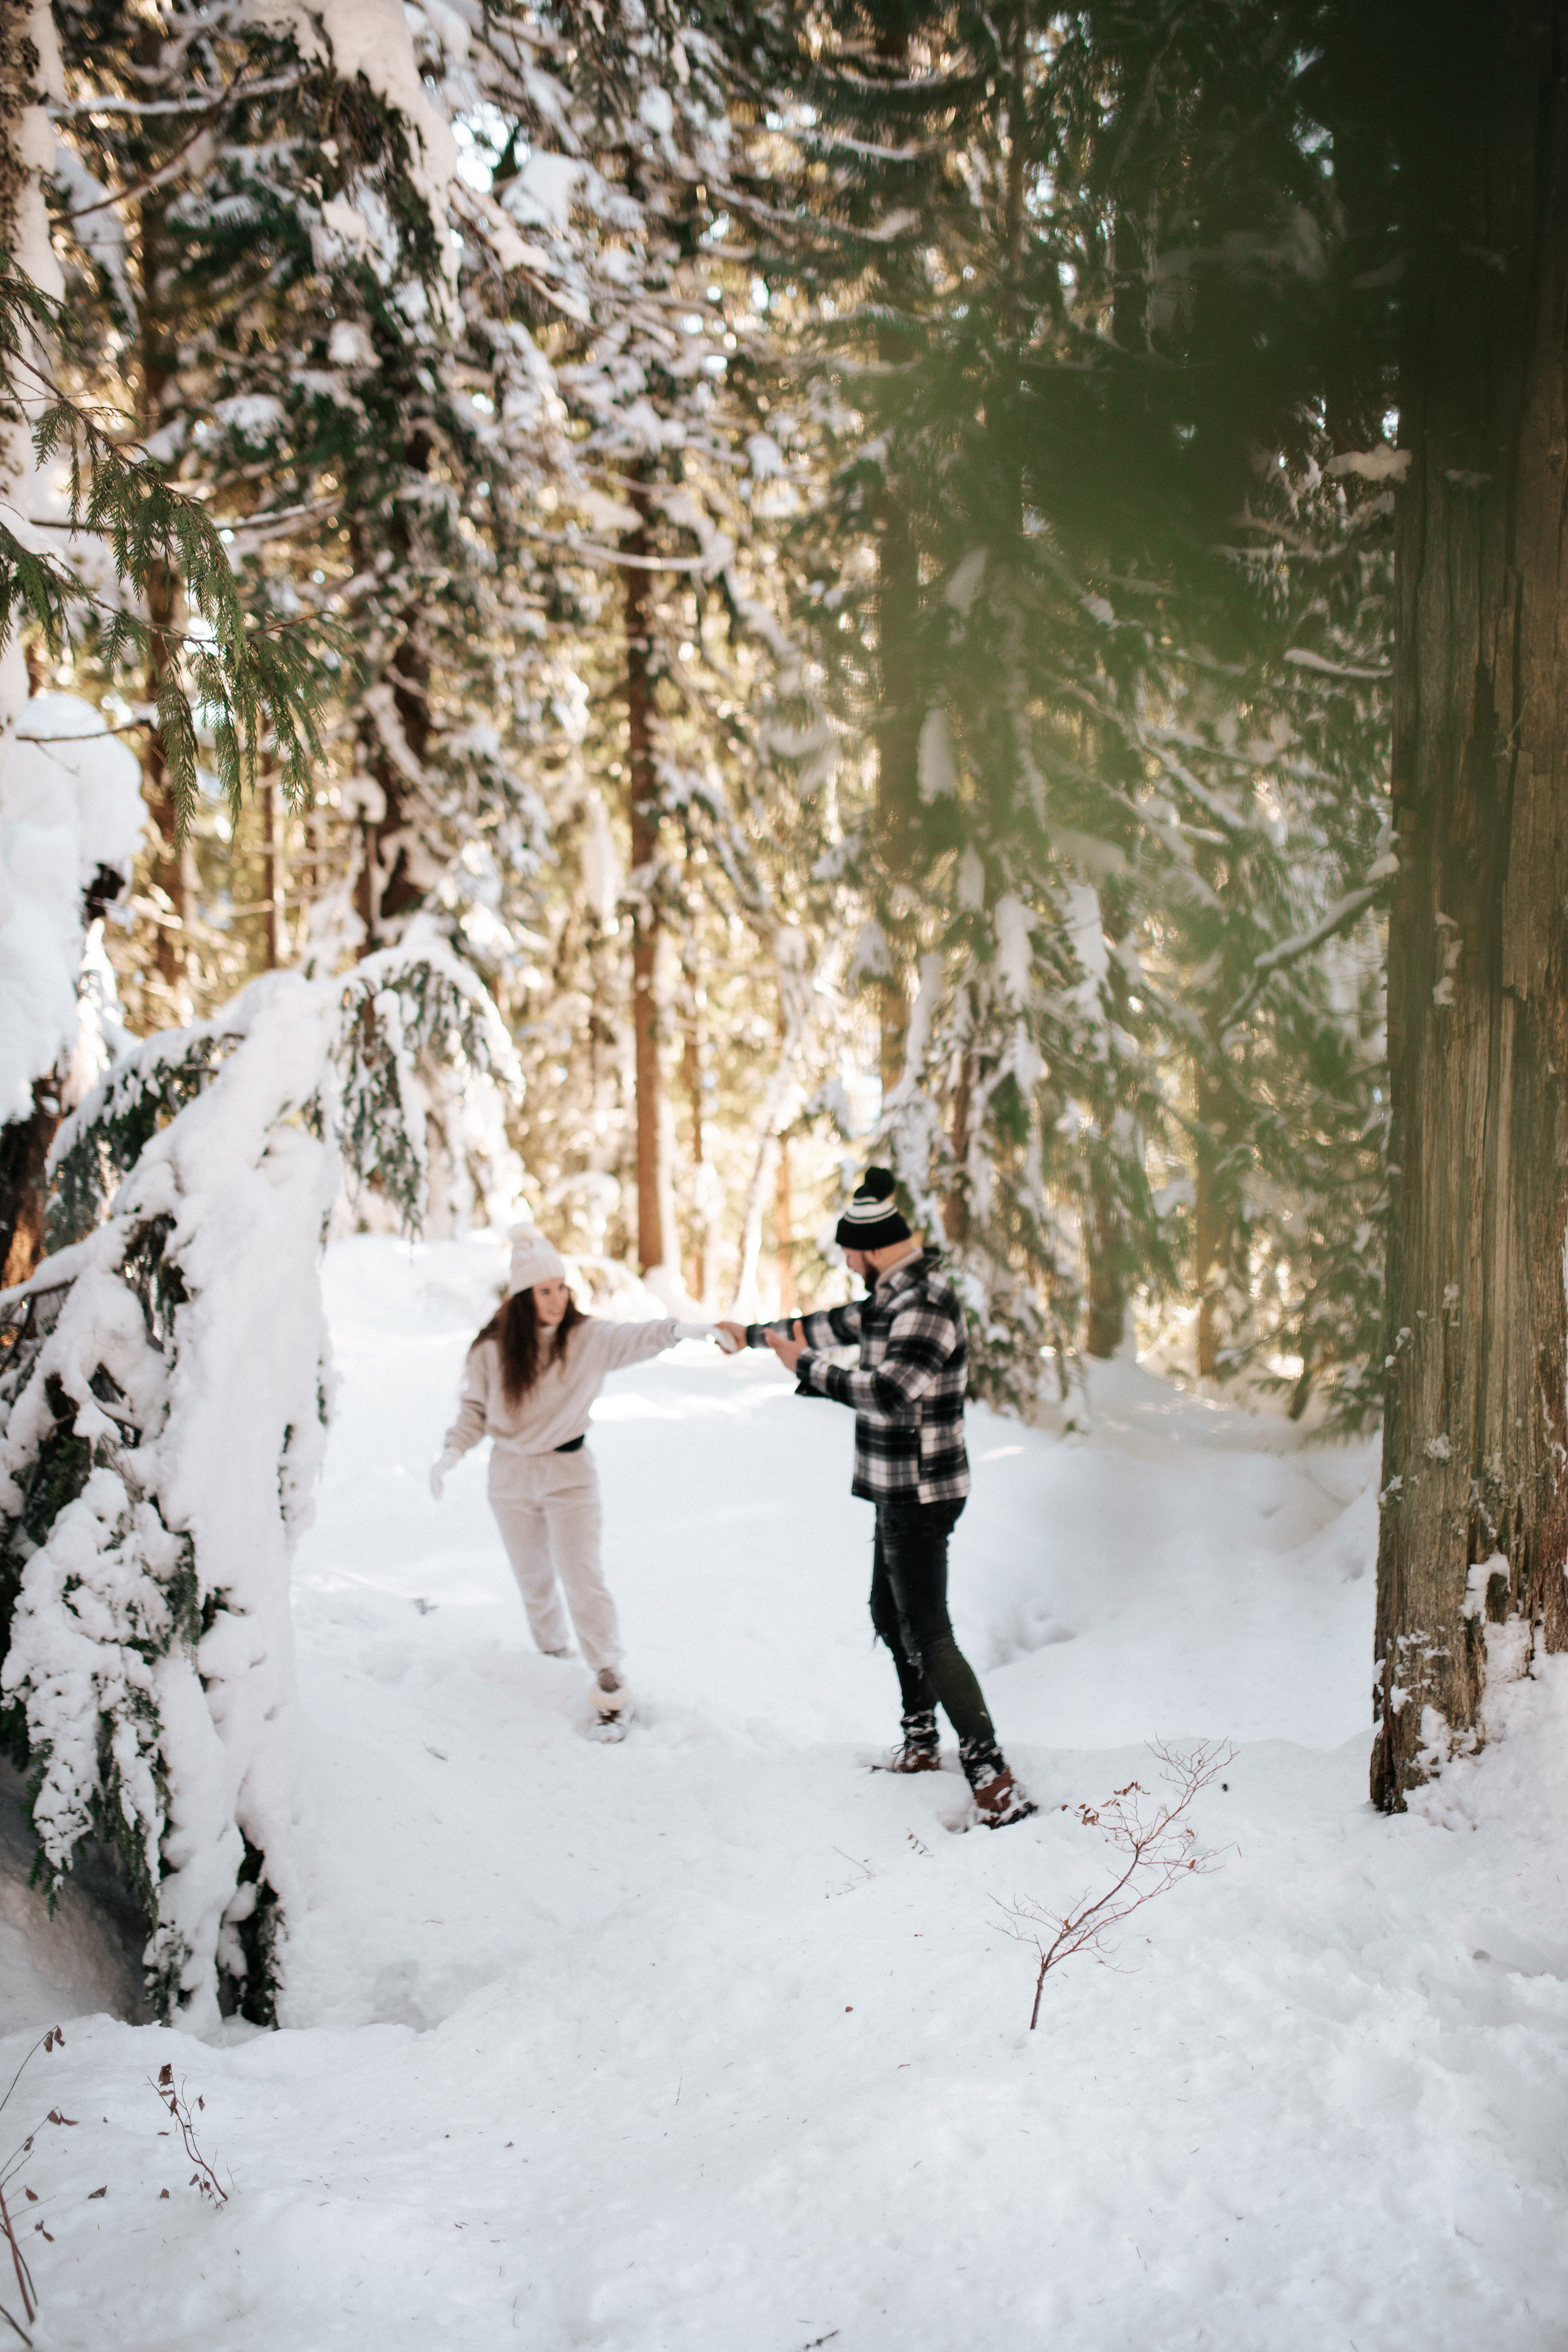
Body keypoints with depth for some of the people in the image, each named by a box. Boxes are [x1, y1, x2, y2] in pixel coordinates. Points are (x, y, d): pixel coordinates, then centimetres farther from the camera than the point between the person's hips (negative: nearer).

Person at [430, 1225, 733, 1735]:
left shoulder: (588, 1338, -12)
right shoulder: (492, 1349, -7)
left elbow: (636, 1339, -28)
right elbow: (475, 1408, 4)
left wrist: (680, 1329, -46)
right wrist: (451, 1453, -10)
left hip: (569, 1473, -2)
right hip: (510, 1476, 3)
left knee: (583, 1579, -10)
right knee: (533, 1579, 16)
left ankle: (611, 1688, -5)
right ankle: (553, 1654, 37)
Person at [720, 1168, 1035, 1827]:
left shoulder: (925, 1306, -23)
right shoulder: (895, 1295, 9)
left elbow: (890, 1392, -35)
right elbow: (839, 1324, 25)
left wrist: (807, 1368, -24)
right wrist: (755, 1333, 35)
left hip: (919, 1497, -11)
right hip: (900, 1492, 11)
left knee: (928, 1635, -11)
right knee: (890, 1615, 22)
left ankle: (993, 1778, -11)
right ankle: (921, 1744, 36)